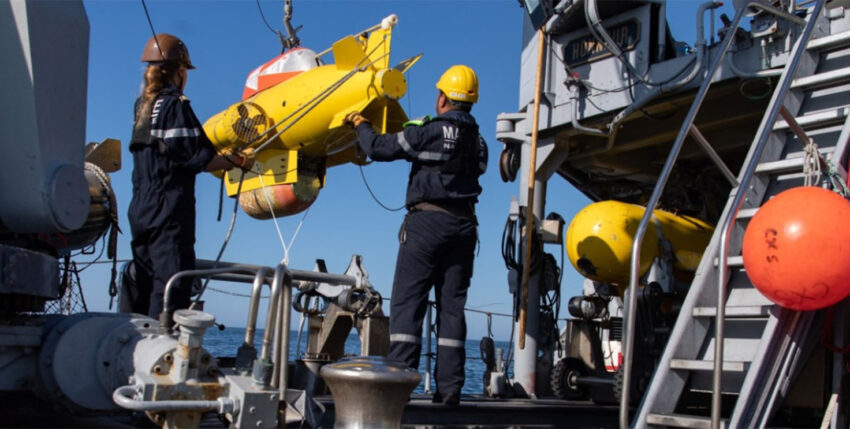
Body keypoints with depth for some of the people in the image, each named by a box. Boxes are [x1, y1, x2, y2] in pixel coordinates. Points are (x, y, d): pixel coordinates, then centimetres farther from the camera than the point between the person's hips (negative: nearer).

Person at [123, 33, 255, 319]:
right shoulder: (175, 104, -9)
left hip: (140, 209, 8)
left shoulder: (142, 105, 14)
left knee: (140, 282, 12)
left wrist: (220, 157, 23)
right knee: (171, 286, -8)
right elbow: (198, 159, -13)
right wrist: (238, 161, 0)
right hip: (171, 210, -8)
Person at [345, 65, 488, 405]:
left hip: (427, 221, -5)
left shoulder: (429, 132, -8)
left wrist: (361, 125, 17)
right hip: (463, 224, 6)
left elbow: (378, 148, -4)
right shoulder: (478, 140, 11)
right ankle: (449, 387, 4)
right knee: (452, 306, 6)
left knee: (407, 301, -4)